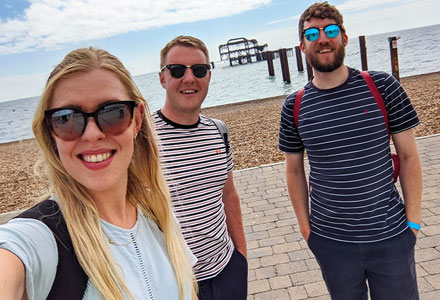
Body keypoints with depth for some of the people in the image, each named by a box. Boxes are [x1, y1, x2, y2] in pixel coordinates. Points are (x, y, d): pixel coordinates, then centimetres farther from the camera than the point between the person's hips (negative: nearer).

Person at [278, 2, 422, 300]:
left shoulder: (381, 86, -6)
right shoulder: (294, 107, -4)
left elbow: (409, 155, -2)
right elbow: (294, 169, 4)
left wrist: (413, 221, -4)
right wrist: (305, 226, 2)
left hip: (391, 236, 0)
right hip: (330, 240, 1)